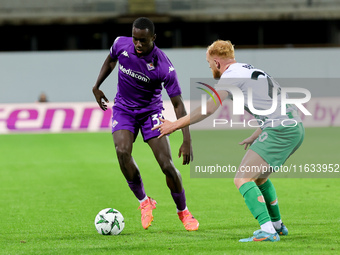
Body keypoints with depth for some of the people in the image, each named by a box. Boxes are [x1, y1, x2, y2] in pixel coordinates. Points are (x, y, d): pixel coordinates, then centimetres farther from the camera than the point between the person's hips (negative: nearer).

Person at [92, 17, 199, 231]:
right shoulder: (121, 45, -15)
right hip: (123, 109, 2)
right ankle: (144, 202, -5)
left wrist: (187, 141, -27)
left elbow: (178, 103, -21)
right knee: (122, 151, -25)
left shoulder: (164, 66, -26)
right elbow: (110, 61, 12)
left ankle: (183, 211, 13)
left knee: (167, 165, -11)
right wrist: (97, 87, 10)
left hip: (151, 111, -2)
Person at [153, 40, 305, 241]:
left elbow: (209, 108, -11)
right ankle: (277, 225, 34)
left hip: (280, 130, -9)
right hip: (296, 128, 9)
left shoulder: (231, 75, -2)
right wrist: (255, 137, 35)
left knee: (242, 179, -11)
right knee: (259, 177, 27)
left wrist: (176, 125, -5)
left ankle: (267, 231, -23)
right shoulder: (252, 71, 26)